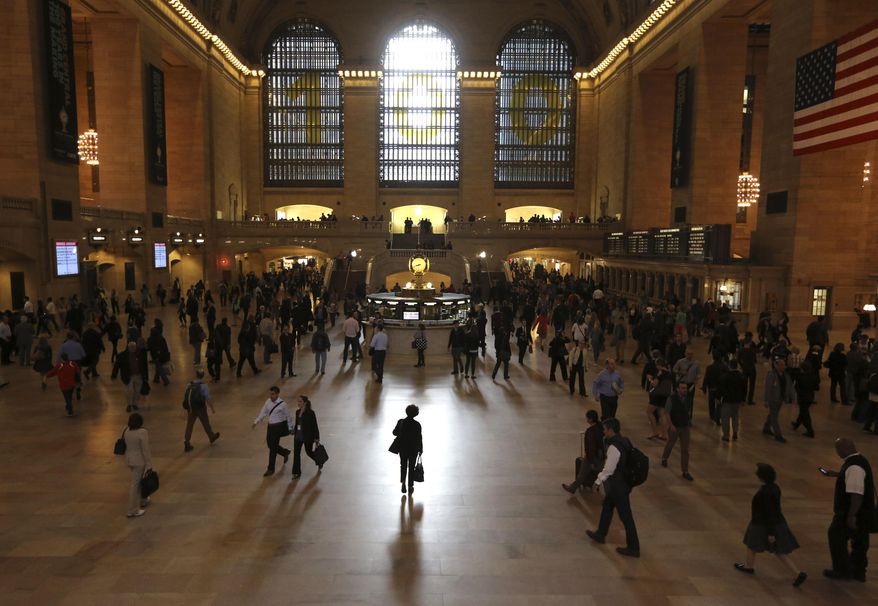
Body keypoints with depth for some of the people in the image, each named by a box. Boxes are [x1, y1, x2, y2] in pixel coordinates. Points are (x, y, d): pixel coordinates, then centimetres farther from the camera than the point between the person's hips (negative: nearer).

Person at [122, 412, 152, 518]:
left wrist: (128, 458, 21)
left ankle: (142, 501, 35)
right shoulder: (142, 432, -21)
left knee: (139, 480, 23)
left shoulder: (127, 431, 2)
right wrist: (149, 463, -13)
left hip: (129, 459, 8)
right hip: (139, 460, -8)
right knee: (136, 484, -2)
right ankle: (132, 511, 3)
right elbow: (145, 450, -19)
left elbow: (126, 445, 11)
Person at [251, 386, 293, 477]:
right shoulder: (268, 401, 1)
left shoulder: (282, 404, -15)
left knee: (273, 447, -2)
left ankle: (271, 469, 12)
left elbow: (288, 416, -7)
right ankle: (285, 453, 42)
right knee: (270, 445, 15)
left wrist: (290, 428, -1)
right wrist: (256, 422, -4)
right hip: (270, 426, 6)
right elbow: (263, 412, 6)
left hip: (278, 427, -6)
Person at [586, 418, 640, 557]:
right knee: (606, 508, 24)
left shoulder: (614, 447, -27)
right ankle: (600, 535, 40)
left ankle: (633, 548, 17)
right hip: (624, 482, 10)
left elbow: (608, 469, -22)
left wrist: (598, 481, -10)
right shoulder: (624, 442, 1)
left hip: (618, 487, -10)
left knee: (625, 516, 4)